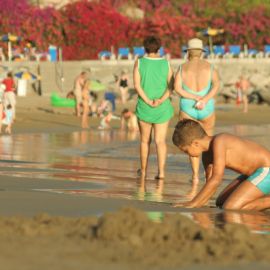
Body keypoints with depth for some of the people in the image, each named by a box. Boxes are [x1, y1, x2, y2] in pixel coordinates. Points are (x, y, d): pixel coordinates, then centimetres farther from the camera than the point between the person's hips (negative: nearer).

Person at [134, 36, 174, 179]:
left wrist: (148, 102, -14)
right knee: (160, 141, -1)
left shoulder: (139, 63, -2)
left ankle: (143, 170, 26)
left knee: (145, 140, 15)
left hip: (144, 107, 0)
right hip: (163, 108, 0)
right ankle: (161, 171, -15)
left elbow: (137, 85, -11)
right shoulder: (166, 63, 1)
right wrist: (161, 100, -17)